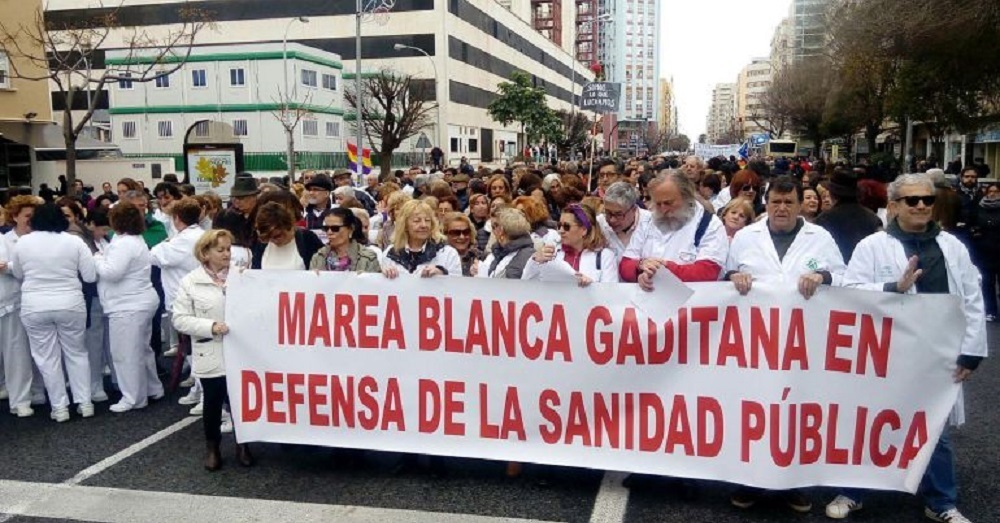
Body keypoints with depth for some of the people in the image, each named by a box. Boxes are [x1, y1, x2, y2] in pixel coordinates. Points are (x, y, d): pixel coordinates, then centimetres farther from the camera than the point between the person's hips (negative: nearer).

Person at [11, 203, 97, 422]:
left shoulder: (23, 242, -2)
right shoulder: (74, 241, -5)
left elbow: (18, 274, 13)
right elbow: (91, 276, -4)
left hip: (34, 307, 0)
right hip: (70, 304, 0)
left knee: (47, 357, 9)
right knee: (76, 352, 14)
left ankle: (59, 407, 13)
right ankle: (85, 402, 15)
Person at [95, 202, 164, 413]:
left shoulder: (124, 243, -19)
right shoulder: (136, 240, 15)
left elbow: (111, 272, -23)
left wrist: (97, 259, -8)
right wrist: (104, 259, 10)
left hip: (129, 306, -11)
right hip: (141, 302, 11)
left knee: (126, 353, -4)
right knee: (141, 349, 20)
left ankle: (134, 398, 3)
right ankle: (153, 389, 30)